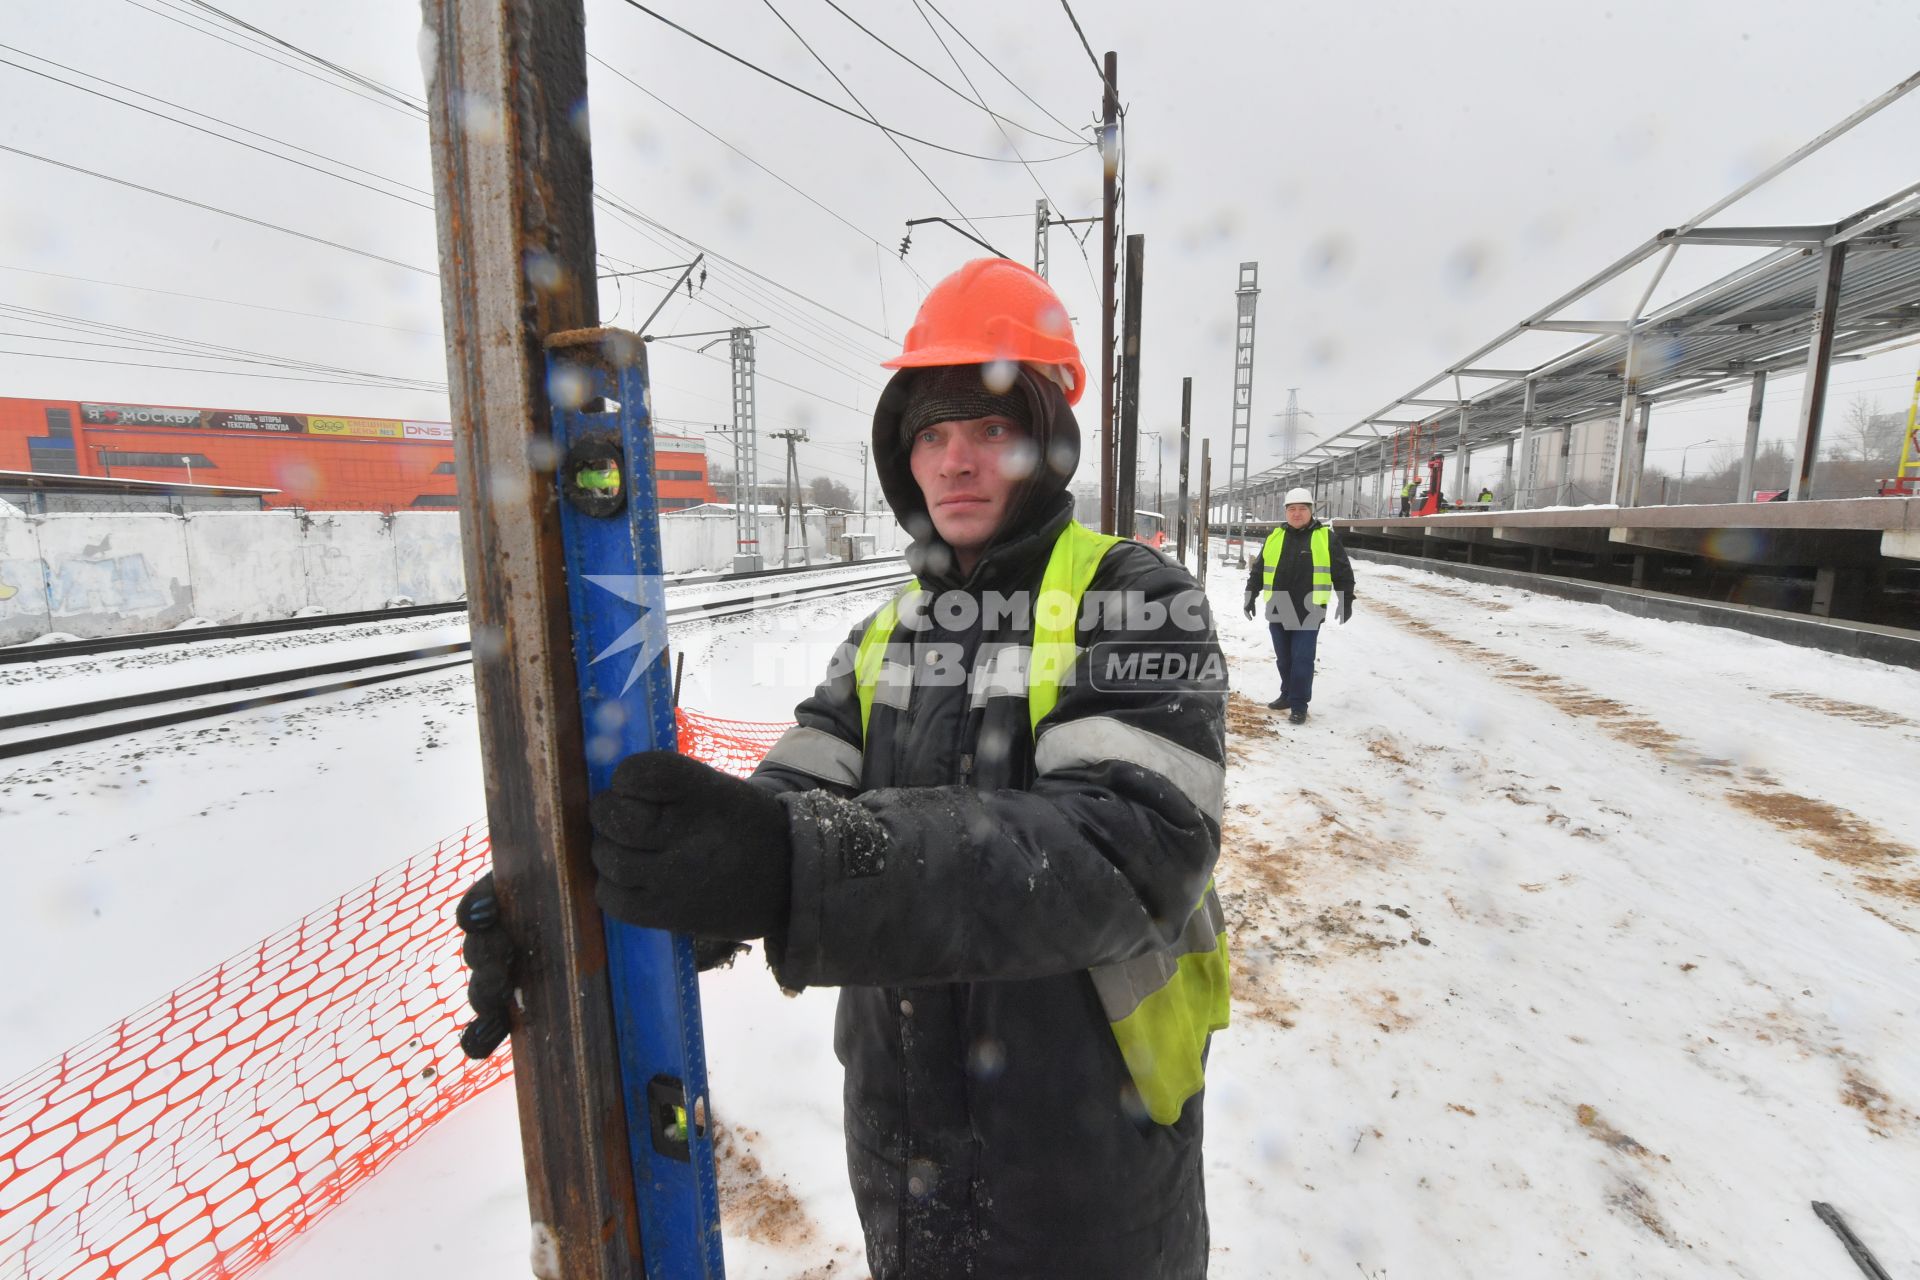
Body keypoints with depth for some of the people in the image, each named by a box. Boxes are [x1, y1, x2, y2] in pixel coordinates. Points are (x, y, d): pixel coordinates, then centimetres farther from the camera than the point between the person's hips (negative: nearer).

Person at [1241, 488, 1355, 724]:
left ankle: (1299, 705, 4)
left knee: (1302, 659, -3)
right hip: (1277, 611, 4)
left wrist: (1346, 601, -2)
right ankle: (1288, 694, 30)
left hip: (1308, 612, -4)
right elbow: (1258, 570, 15)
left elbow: (1343, 572, 2)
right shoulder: (1274, 537, 9)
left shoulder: (1327, 538, 0)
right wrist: (1250, 596, 13)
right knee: (1283, 658, 14)